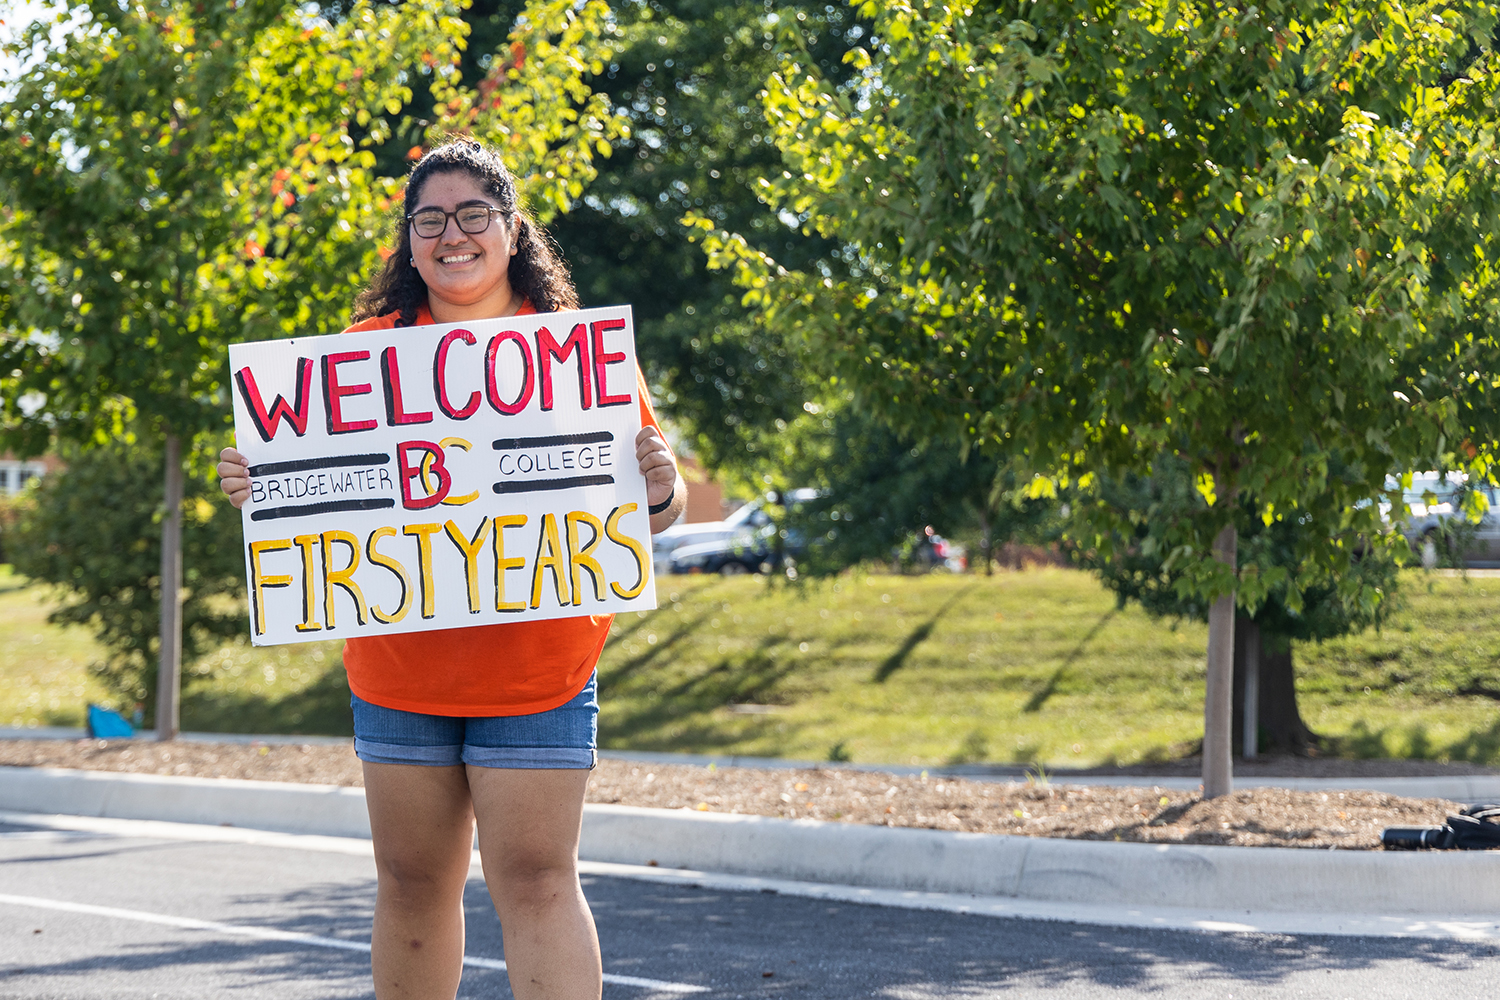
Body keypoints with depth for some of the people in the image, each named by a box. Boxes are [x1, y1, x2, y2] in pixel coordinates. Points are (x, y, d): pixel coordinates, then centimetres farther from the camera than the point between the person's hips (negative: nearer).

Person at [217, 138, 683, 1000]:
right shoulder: (366, 351, 8)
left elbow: (662, 503, 3)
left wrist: (658, 489, -20)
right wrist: (254, 483, -9)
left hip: (536, 663, -3)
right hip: (398, 664, 3)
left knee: (536, 881, -8)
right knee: (412, 885, 11)